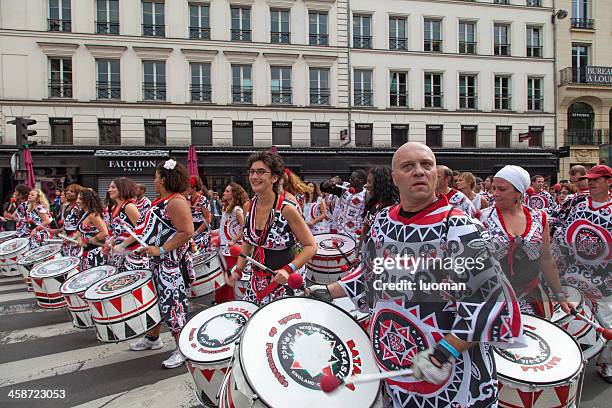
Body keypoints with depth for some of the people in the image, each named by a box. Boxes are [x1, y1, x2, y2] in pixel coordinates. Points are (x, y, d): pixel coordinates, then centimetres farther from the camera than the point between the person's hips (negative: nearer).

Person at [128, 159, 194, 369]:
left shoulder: (176, 202, -19)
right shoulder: (161, 201, 13)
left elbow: (187, 232, -27)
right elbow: (150, 228, 22)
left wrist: (161, 250, -25)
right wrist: (126, 242, 19)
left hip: (173, 264, -10)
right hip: (158, 262, 10)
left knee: (172, 304, -3)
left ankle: (182, 349, 10)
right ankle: (152, 338, 40)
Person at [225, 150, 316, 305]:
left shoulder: (287, 208, -19)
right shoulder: (249, 207, 0)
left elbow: (311, 246, -15)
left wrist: (288, 269, -26)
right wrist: (238, 271, 4)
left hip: (285, 280, -5)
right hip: (258, 280, 6)